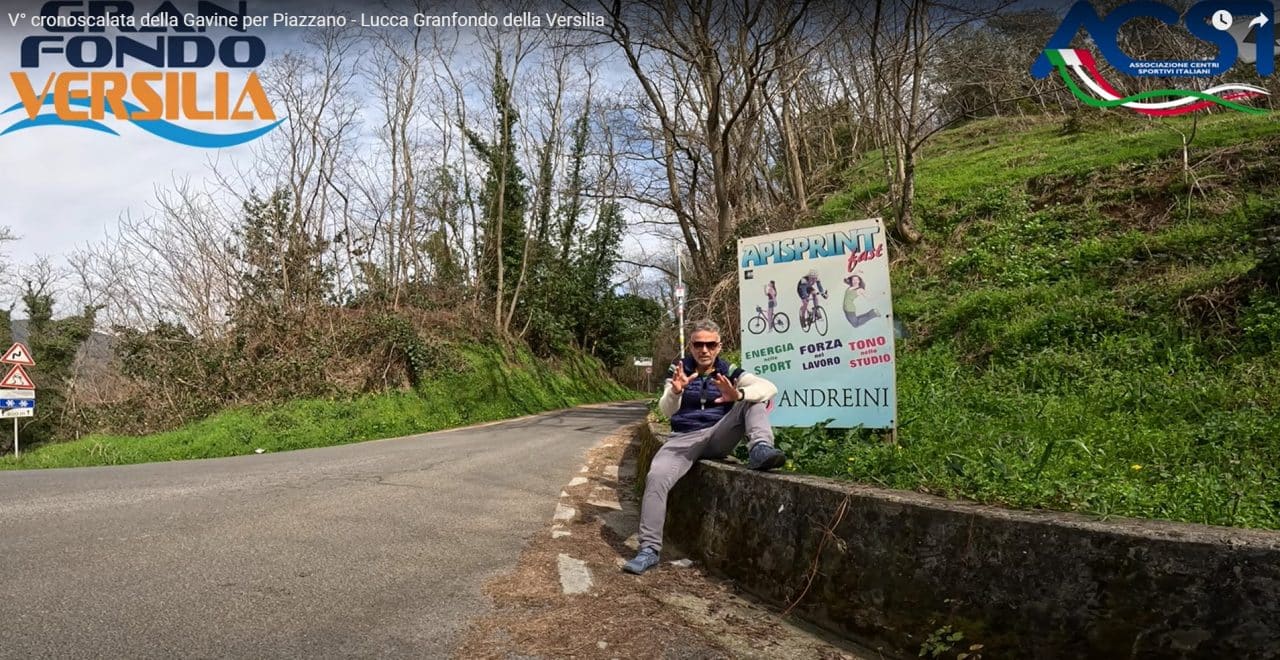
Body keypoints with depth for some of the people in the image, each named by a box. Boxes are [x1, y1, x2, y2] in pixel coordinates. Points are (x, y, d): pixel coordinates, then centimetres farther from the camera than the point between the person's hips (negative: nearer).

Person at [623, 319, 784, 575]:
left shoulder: (730, 373, 7)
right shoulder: (679, 371, 10)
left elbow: (769, 388, -11)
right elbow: (666, 411, -4)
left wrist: (738, 395, -33)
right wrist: (675, 391, -29)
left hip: (718, 436, 0)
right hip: (684, 438, 0)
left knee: (753, 401, -18)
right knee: (656, 476, -28)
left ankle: (760, 450, -42)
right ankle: (649, 549, -23)